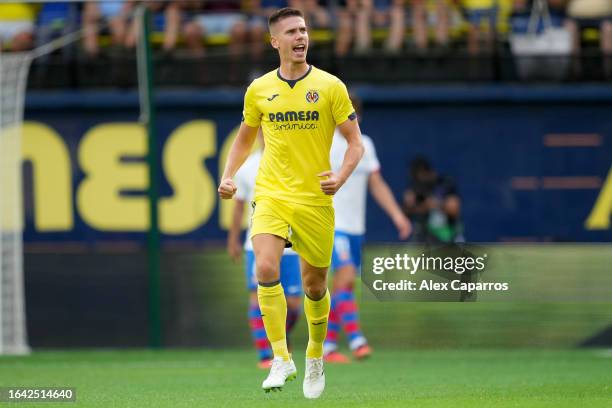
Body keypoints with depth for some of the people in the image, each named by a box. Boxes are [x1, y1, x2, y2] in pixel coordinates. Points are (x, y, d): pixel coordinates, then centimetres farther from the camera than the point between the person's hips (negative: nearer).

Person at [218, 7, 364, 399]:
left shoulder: (330, 87, -2)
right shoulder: (259, 90, 5)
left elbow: (355, 142, 0)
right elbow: (245, 138, 20)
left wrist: (342, 176, -19)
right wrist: (228, 176, 4)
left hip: (315, 200, -1)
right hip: (270, 195, 1)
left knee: (315, 285, 9)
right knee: (266, 270, -22)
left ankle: (315, 358, 33)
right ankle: (281, 358, -17)